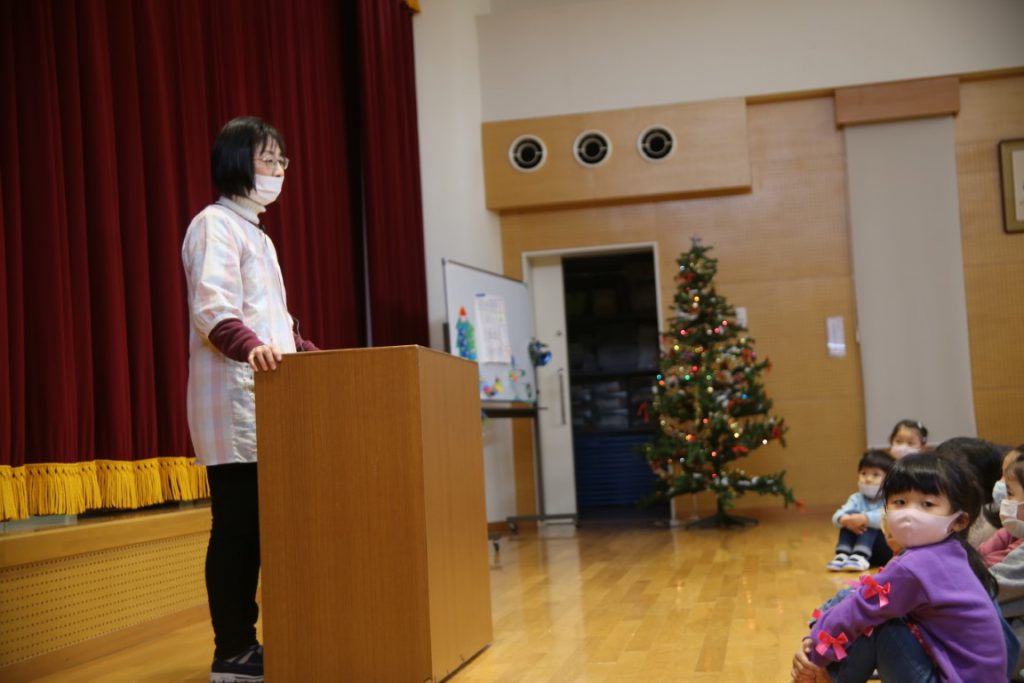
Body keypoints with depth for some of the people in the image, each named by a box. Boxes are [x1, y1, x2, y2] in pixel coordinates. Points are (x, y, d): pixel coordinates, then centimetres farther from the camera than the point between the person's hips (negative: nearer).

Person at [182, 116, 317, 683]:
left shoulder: (255, 233, 23)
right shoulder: (215, 225, -7)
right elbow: (212, 309, -22)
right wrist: (252, 346, -39)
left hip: (265, 398, 9)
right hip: (233, 401, -9)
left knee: (257, 524, 7)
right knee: (237, 524, -7)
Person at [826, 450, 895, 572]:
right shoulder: (856, 498, 5)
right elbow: (837, 516, -13)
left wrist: (864, 518, -46)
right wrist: (844, 520, -37)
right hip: (857, 543, 4)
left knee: (870, 522, -28)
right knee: (851, 514, -18)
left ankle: (860, 557, -42)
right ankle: (842, 555, -28)